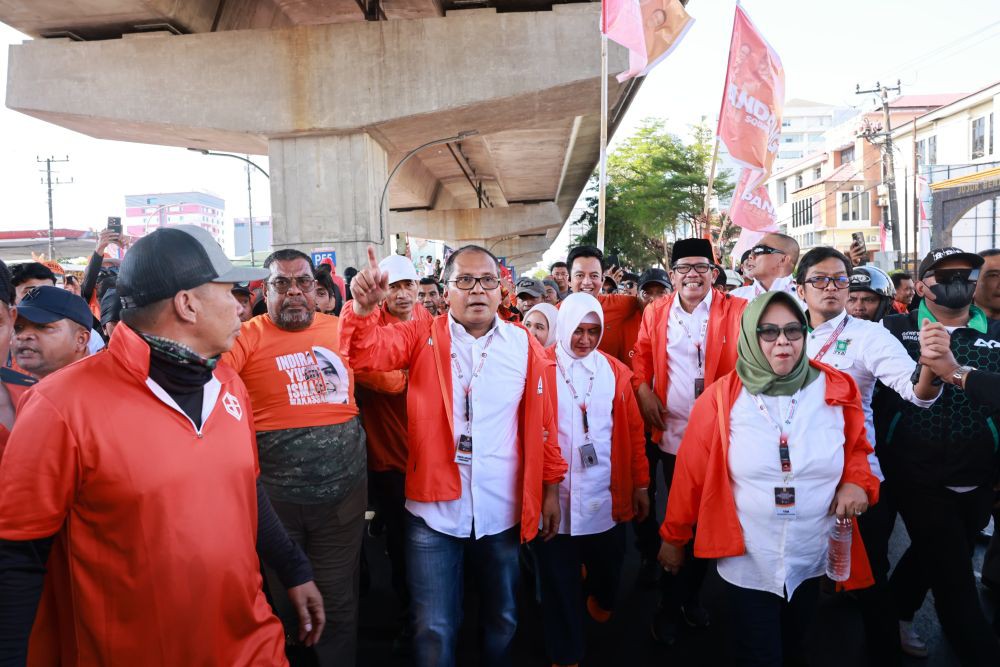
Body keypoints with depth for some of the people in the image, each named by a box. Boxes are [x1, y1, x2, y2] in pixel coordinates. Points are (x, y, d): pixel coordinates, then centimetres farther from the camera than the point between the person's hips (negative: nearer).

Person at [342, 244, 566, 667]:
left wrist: (551, 486, 4)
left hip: (503, 512, 2)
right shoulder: (422, 338, -4)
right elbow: (367, 352, -20)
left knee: (501, 619, 22)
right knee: (435, 629, 10)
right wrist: (363, 308, -40)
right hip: (435, 510, -1)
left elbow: (543, 421, 2)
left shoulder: (524, 345, -2)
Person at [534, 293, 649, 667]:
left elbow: (633, 431, 7)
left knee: (609, 565, 18)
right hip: (555, 497, -2)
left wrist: (640, 484, 9)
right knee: (559, 582, 8)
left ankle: (599, 598, 54)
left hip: (607, 496, 3)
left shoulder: (616, 372, 4)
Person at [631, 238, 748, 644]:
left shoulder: (735, 310, -4)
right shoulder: (655, 312, 5)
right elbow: (642, 355, 13)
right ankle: (669, 603, 27)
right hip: (671, 433, 1)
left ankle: (692, 595, 34)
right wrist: (642, 389, -3)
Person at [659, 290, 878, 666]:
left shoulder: (837, 391, -8)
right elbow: (691, 474, -8)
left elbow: (856, 448, 9)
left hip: (812, 560, 4)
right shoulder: (721, 399, -15)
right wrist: (673, 537, 0)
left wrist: (856, 482, -12)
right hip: (748, 563, -3)